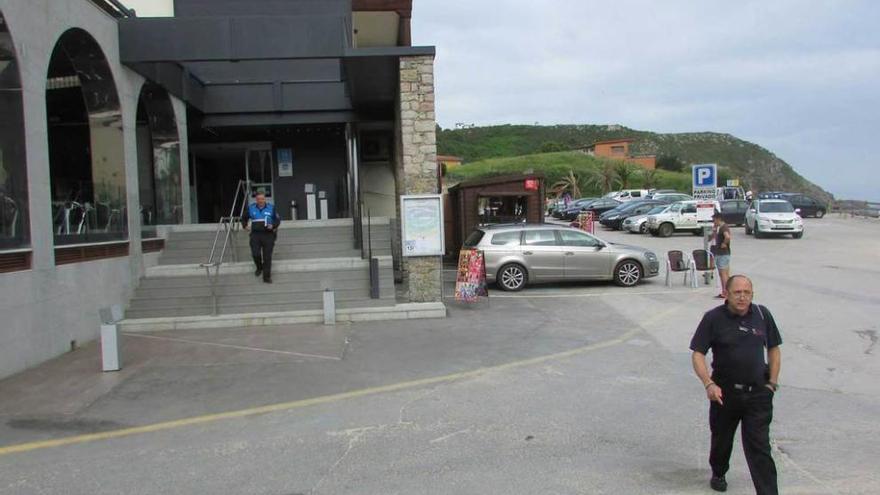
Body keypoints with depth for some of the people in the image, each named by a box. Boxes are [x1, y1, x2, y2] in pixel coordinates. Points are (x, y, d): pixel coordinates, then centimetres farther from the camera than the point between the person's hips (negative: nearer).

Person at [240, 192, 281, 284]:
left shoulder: (271, 207, 3)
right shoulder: (250, 208, 8)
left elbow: (278, 219, 6)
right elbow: (244, 217, 25)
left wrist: (273, 225, -13)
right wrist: (245, 226, 11)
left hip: (268, 234, -1)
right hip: (255, 234, 1)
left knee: (267, 256, -4)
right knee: (255, 254, -10)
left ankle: (267, 277, 1)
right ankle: (259, 268, 22)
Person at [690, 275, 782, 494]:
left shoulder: (762, 315, 0)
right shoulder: (713, 318, -9)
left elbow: (773, 349, 11)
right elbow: (697, 353, -9)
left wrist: (772, 383, 3)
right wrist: (709, 384, -21)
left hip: (758, 393, 0)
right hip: (724, 392, 0)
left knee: (759, 447, -4)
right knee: (722, 438, 19)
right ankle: (718, 474, 45)